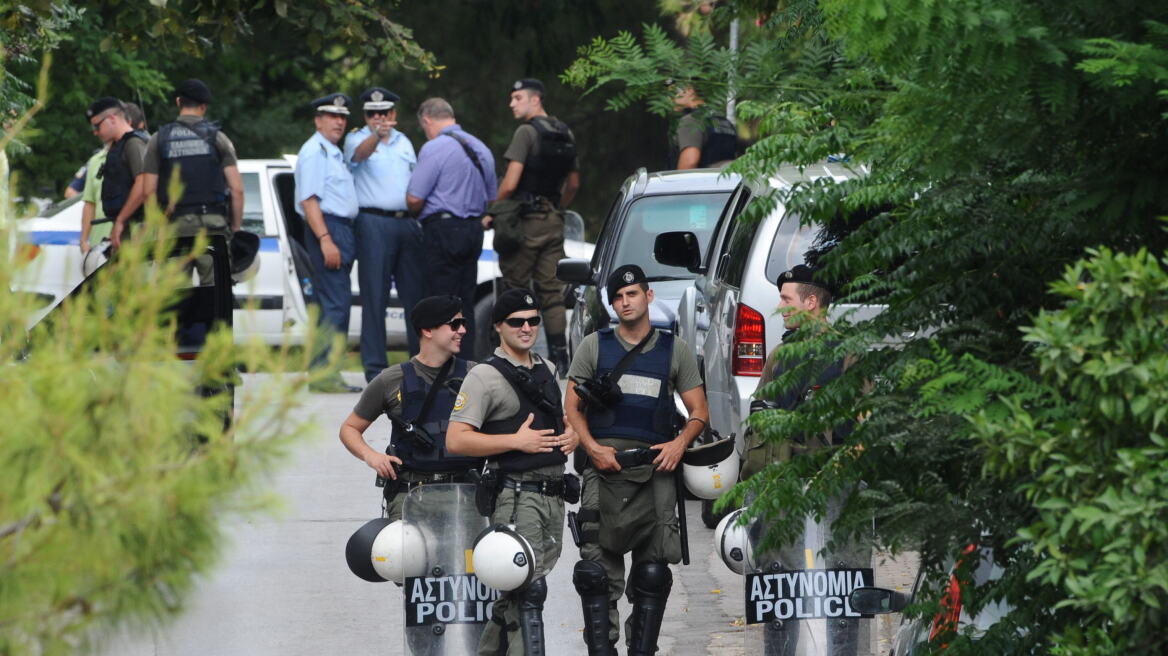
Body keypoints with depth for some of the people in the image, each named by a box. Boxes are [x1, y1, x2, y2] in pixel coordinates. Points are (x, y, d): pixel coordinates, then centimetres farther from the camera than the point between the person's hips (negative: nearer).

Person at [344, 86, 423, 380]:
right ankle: (374, 366, -6)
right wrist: (377, 135, -45)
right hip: (374, 224, -5)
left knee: (416, 295, 6)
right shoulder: (358, 139, 0)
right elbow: (360, 153, -24)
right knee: (375, 297, -7)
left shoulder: (404, 142, 18)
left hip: (407, 223, 5)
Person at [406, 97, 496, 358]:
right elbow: (491, 197, 23)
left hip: (442, 230, -8)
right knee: (466, 305, 11)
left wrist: (416, 214, 7)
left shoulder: (434, 148, -12)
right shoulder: (480, 148, 15)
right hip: (473, 229, 8)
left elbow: (414, 199, -13)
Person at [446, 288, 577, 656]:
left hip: (552, 496, 7)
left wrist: (571, 434, 7)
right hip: (516, 497, -7)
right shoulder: (484, 377, -7)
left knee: (515, 591, 13)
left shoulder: (546, 370, 16)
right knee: (530, 588, -14)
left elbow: (564, 418, 32)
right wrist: (517, 441, -19)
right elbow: (456, 440, -15)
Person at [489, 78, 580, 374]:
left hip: (525, 220, -7)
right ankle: (559, 355, 2)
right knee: (552, 291, 6)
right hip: (553, 222, 7)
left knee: (516, 289, -1)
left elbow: (510, 184, -18)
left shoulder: (527, 132, -12)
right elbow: (573, 184, 21)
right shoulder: (565, 135, 13)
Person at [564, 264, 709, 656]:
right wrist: (592, 447, -7)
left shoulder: (675, 351, 14)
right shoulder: (594, 347, 13)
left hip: (655, 468, 1)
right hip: (605, 465, -1)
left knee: (653, 572, -1)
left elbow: (699, 412, 14)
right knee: (598, 568, -8)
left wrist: (681, 442, -6)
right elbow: (572, 406, 10)